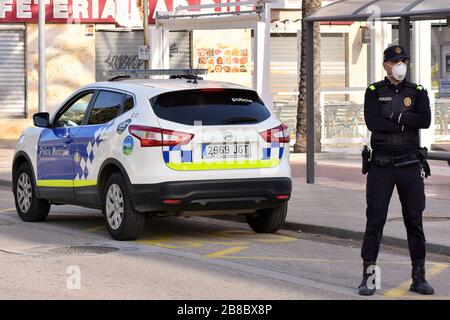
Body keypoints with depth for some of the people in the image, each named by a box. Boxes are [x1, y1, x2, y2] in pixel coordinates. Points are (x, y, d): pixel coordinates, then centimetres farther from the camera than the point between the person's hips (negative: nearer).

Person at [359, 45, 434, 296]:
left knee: (415, 221, 5)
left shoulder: (418, 92, 7)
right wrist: (406, 123, -12)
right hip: (381, 165, -1)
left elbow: (425, 120, -11)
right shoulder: (374, 92, 4)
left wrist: (393, 116, -13)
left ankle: (419, 277, 12)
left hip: (410, 165, 2)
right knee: (375, 220, -3)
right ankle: (368, 276, 2)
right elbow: (372, 123, -13)